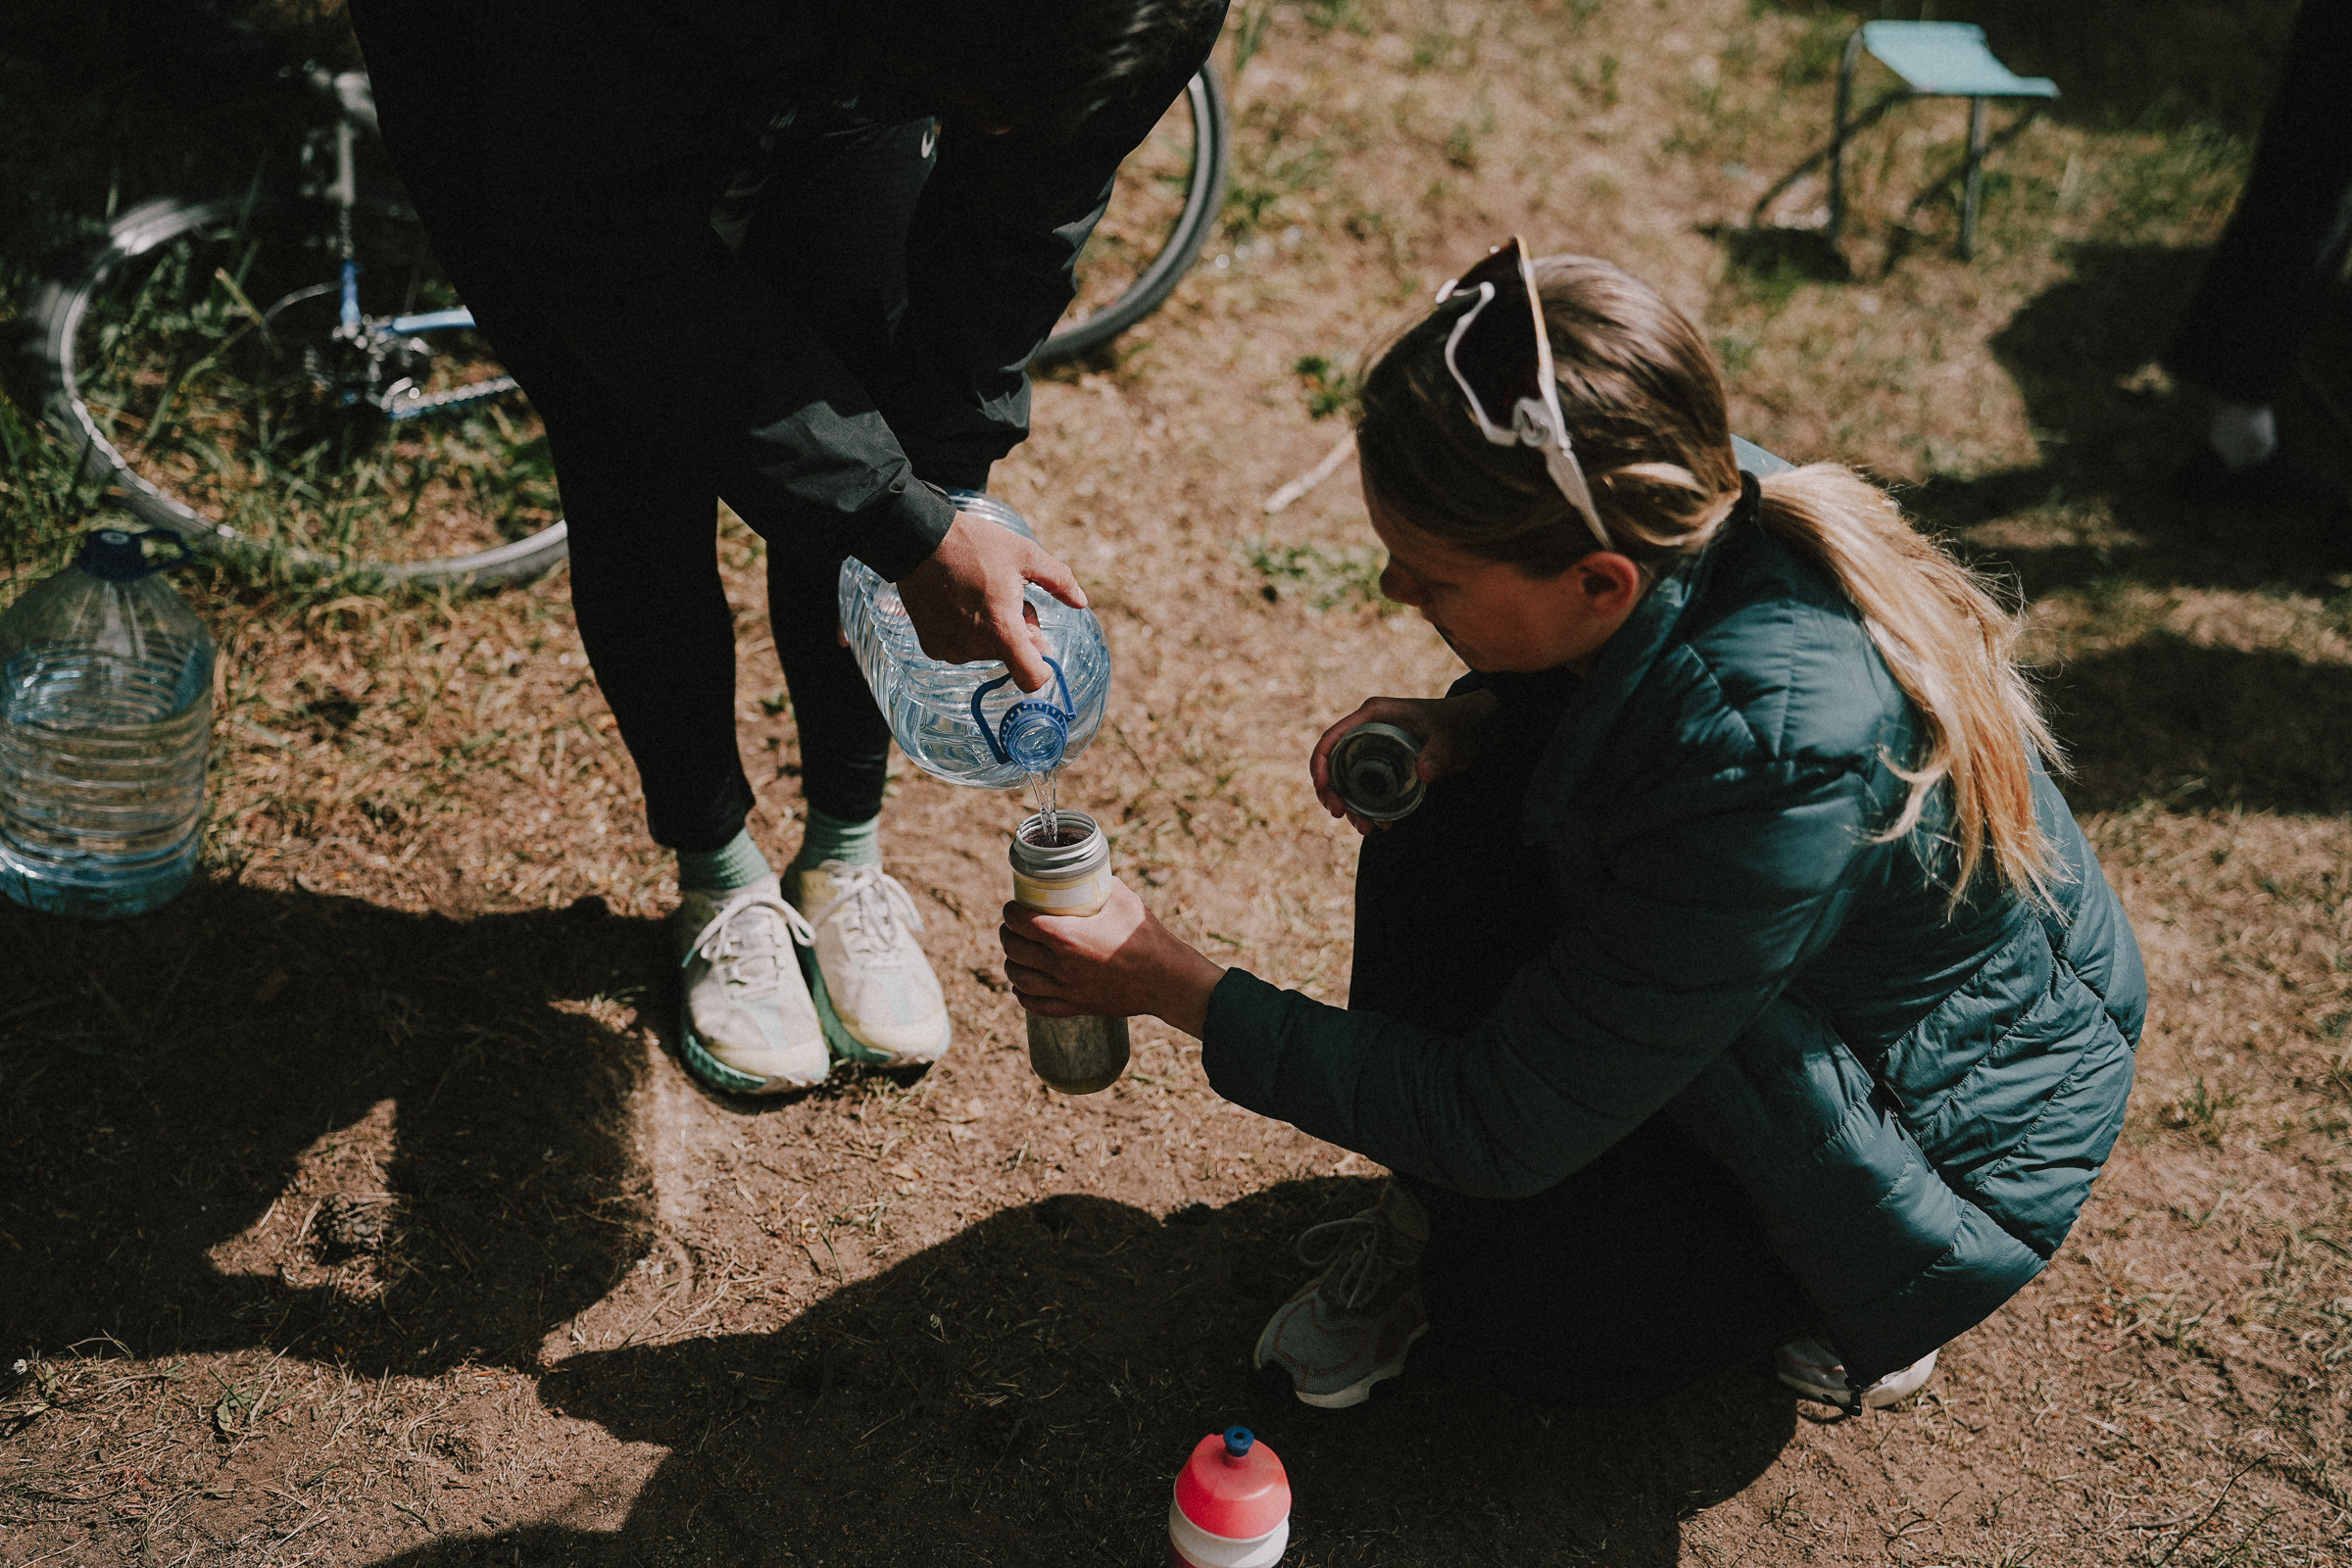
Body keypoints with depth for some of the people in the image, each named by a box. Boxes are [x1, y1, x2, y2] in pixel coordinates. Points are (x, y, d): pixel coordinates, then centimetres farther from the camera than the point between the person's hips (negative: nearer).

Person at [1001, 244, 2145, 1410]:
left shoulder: (1767, 765, -42)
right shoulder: (1700, 509, -21)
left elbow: (1509, 1128, -30)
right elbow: (1550, 689, 6)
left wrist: (1172, 988, -25)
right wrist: (1462, 722, -18)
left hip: (1959, 1142, -7)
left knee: (1514, 1311, -10)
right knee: (1442, 824, -15)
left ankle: (1848, 1298, 12)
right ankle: (1424, 1219, 4)